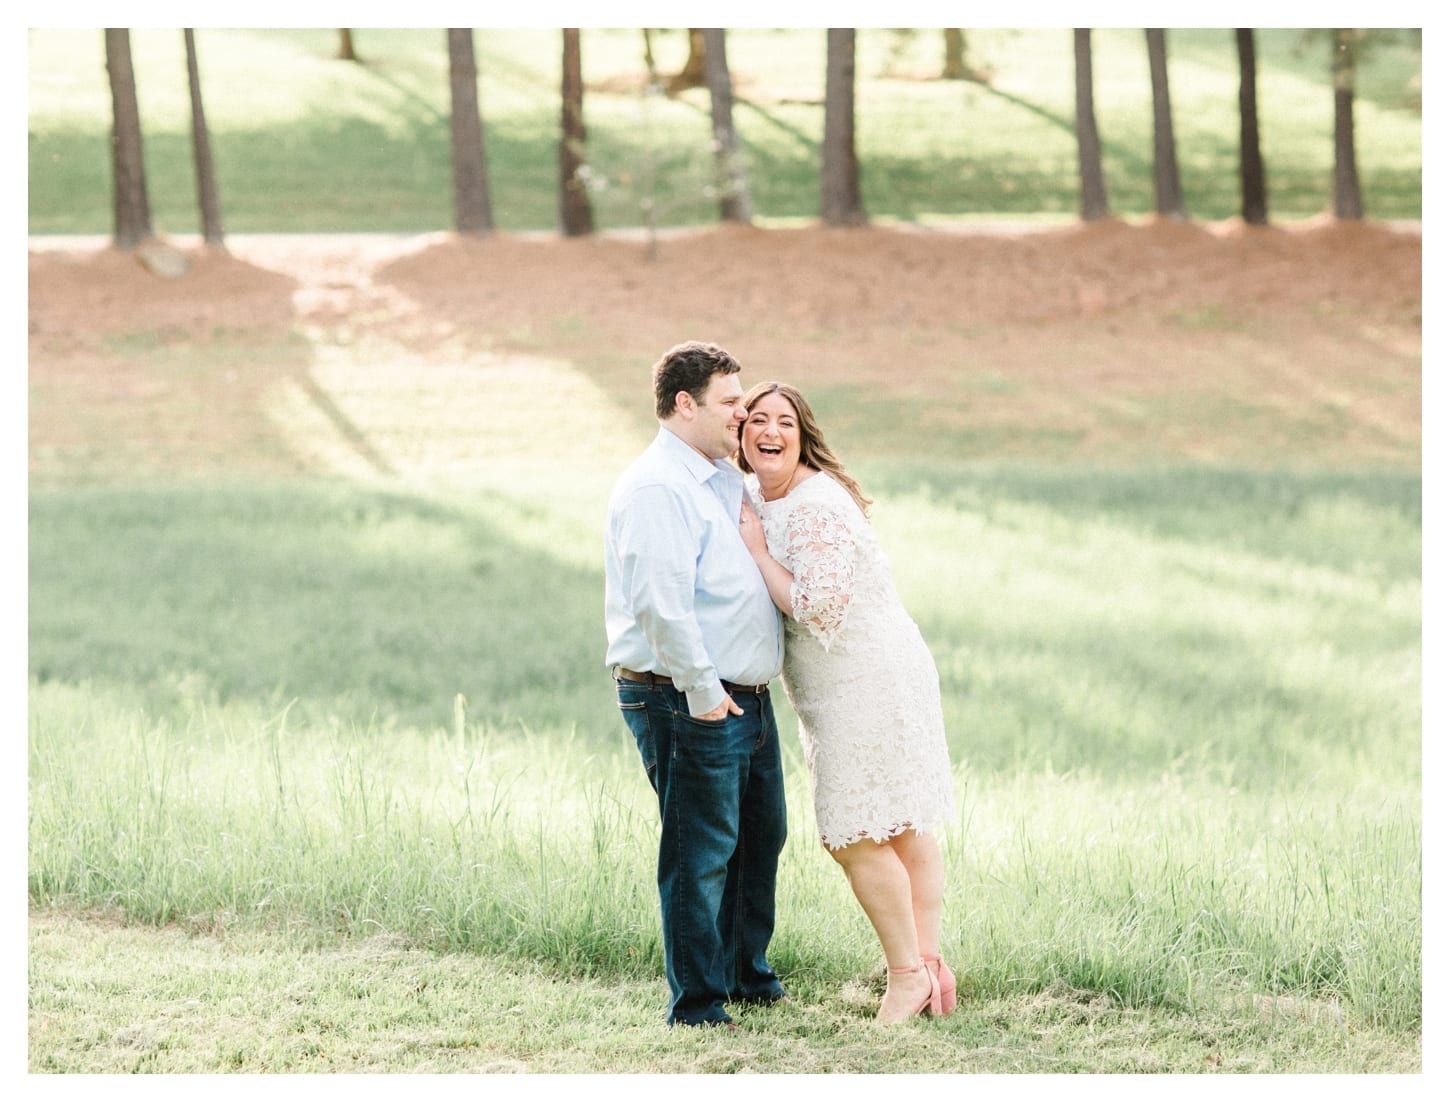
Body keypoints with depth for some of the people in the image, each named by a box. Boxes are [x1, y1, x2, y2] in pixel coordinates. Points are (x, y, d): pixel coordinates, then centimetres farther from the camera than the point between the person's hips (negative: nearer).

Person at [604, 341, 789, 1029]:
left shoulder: (726, 481, 15)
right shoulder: (656, 488, -17)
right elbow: (660, 603, -25)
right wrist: (701, 691, -23)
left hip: (746, 699, 10)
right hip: (689, 705, -10)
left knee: (760, 838, 20)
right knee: (700, 855, -4)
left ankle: (747, 975, 36)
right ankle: (697, 1004, 4)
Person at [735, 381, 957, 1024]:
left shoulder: (817, 508, -20)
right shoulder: (758, 496, 10)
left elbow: (818, 608, -27)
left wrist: (758, 553, -18)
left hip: (868, 684, -10)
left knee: (856, 837, -4)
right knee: (903, 829, 13)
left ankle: (908, 973, 5)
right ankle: (930, 964, 18)